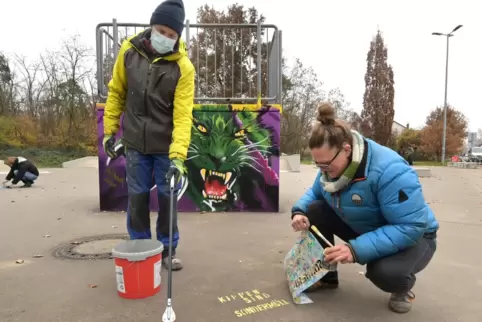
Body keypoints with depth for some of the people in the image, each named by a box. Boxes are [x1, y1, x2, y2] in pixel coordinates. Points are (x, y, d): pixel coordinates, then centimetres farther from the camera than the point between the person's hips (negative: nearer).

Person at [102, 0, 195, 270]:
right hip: (135, 142, 3)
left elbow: (183, 115, -22)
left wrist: (178, 155, -32)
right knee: (137, 196, 10)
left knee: (167, 197, 6)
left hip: (166, 145, -2)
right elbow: (117, 92, 6)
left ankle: (168, 249, 26)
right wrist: (110, 130, 6)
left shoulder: (183, 67, -15)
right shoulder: (129, 50, -5)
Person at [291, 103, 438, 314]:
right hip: (363, 228, 6)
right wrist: (299, 211, -20)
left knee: (385, 272, -38)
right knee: (314, 211, -14)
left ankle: (403, 288, 4)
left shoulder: (389, 170, -36)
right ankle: (326, 276, 7)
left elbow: (411, 227, -37)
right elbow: (315, 192, 4)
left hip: (414, 236, -6)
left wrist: (357, 249, -45)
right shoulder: (332, 164, -13)